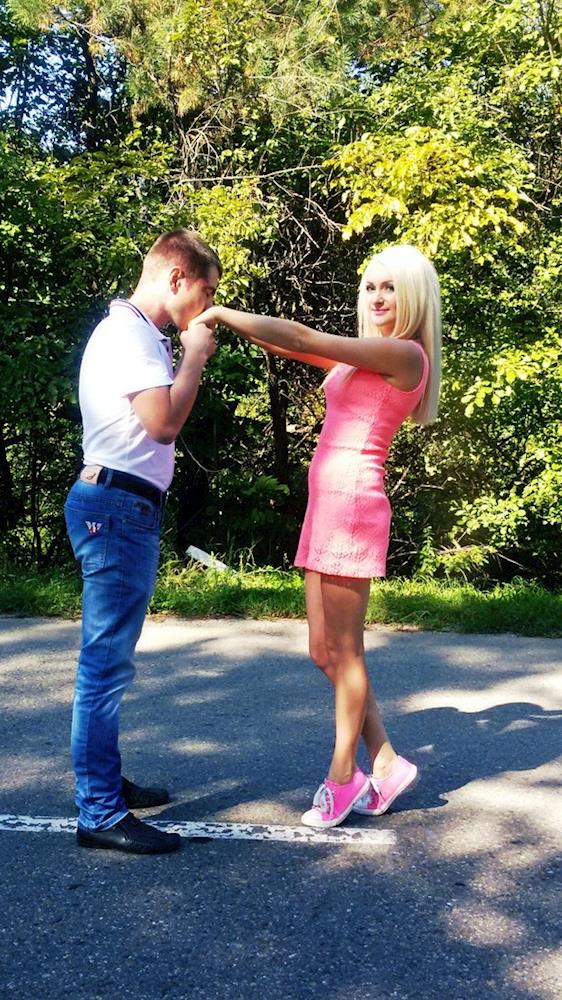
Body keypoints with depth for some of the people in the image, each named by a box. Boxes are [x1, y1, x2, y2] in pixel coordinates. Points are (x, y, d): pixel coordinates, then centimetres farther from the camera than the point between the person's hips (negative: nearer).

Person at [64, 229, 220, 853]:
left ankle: (102, 781, 27)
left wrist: (188, 357, 10)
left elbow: (157, 419, 18)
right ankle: (99, 813, -1)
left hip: (122, 508, 11)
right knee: (106, 661, -7)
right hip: (118, 506, -11)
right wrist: (195, 356, -9)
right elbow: (165, 422, -22)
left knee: (108, 659, 16)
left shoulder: (133, 331, 21)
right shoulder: (131, 332, -12)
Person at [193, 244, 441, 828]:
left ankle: (343, 776, 15)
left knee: (344, 650, 1)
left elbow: (303, 339, -12)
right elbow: (295, 349, 21)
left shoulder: (403, 353, -8)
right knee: (324, 652, 11)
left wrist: (223, 313, -5)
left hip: (353, 504, -9)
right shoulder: (363, 357, 19)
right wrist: (227, 322, 11)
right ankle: (386, 763, 21)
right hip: (325, 503, 9)